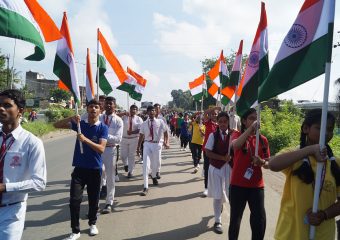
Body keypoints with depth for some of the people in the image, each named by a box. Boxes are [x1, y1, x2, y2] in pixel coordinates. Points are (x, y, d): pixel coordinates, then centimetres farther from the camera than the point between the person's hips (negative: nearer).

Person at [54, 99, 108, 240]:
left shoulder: (103, 128, -6)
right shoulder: (79, 123, 2)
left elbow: (101, 149, -16)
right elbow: (56, 125, 0)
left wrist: (86, 140, -30)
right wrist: (71, 118, -17)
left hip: (95, 169, -1)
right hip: (79, 168, 1)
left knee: (93, 199, 12)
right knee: (74, 200, -3)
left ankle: (92, 224, 35)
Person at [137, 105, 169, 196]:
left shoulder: (160, 122, -4)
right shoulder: (144, 124, 0)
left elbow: (165, 132, 6)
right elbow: (141, 136, 5)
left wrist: (166, 142, -6)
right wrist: (138, 147, 4)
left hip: (156, 144, 0)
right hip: (147, 144, 0)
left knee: (156, 163, 17)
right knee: (145, 165, -10)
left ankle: (153, 176, 52)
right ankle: (146, 187, -7)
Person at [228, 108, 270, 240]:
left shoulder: (263, 139, 5)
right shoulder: (237, 135, -3)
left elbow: (268, 163, 10)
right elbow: (235, 145, -28)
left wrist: (262, 163, -13)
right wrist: (251, 128, -33)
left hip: (257, 185, 3)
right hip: (238, 184, -2)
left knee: (260, 219, 1)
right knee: (235, 217, 8)